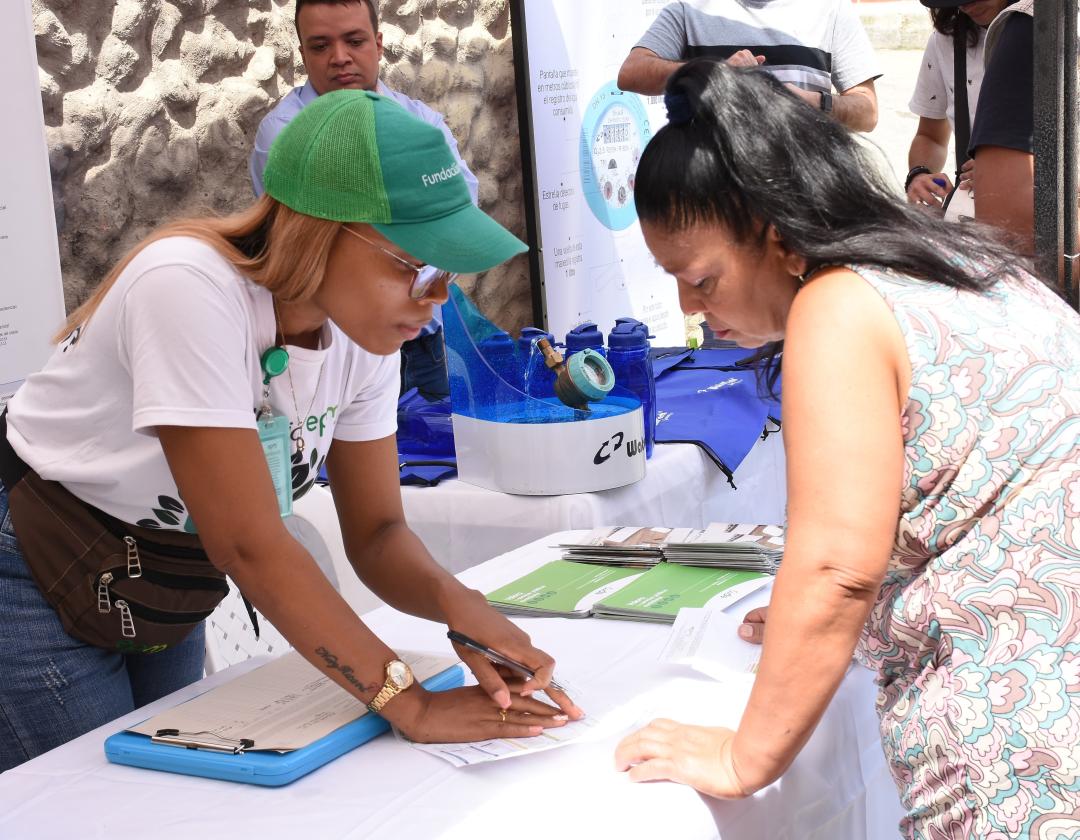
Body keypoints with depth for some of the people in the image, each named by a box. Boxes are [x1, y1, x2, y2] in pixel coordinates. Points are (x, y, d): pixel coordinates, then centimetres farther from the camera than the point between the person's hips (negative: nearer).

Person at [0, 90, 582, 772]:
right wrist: (411, 703, -33)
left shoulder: (364, 327, -11)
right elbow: (248, 543, -34)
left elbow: (375, 531, -7)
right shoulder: (189, 290, -32)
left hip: (165, 595, 6)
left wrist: (455, 601, -28)